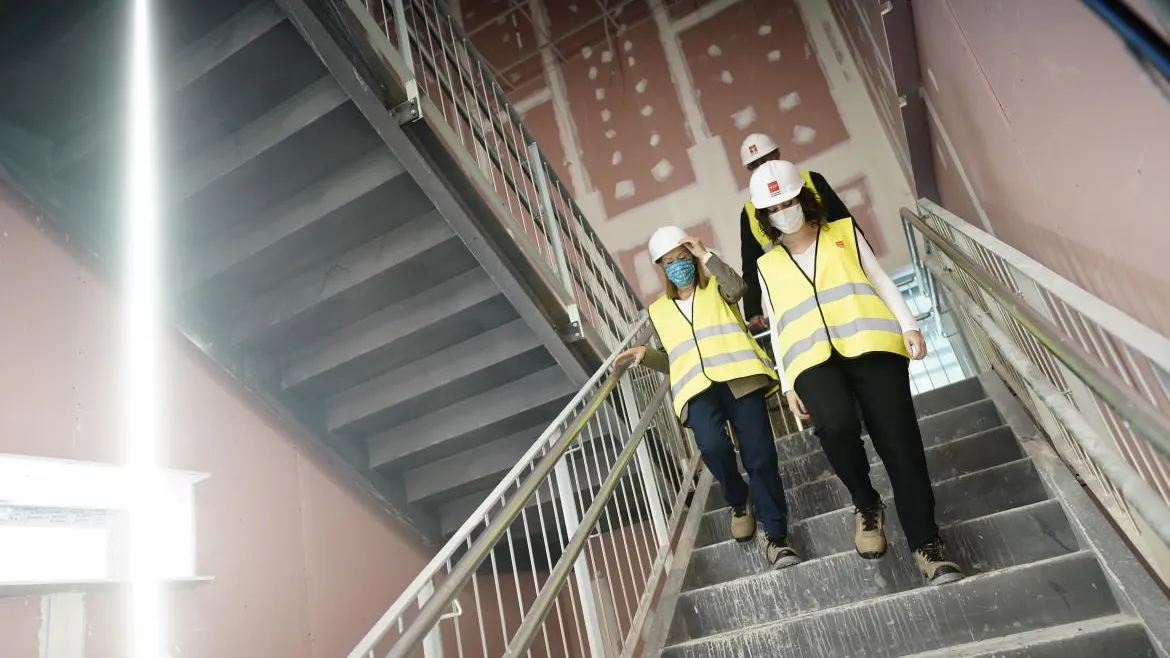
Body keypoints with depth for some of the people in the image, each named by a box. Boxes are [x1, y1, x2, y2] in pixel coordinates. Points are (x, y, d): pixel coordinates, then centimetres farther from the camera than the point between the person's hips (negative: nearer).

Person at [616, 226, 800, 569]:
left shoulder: (717, 288, 19)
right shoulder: (658, 311, 25)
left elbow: (737, 287, -6)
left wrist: (706, 255, -3)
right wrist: (645, 354, 9)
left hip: (739, 377, -1)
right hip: (697, 387, 1)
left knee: (760, 456, -11)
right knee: (713, 446, -27)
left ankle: (775, 536, 3)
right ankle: (739, 503, 4)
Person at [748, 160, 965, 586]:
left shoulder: (844, 233, 19)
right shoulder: (767, 266, 21)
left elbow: (882, 282, 15)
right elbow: (777, 328, 19)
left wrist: (909, 326, 0)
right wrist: (787, 384, 12)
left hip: (871, 345, 0)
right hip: (814, 359, 0)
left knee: (898, 440, -11)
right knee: (835, 426, -28)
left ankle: (926, 543, 0)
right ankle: (866, 506, 0)